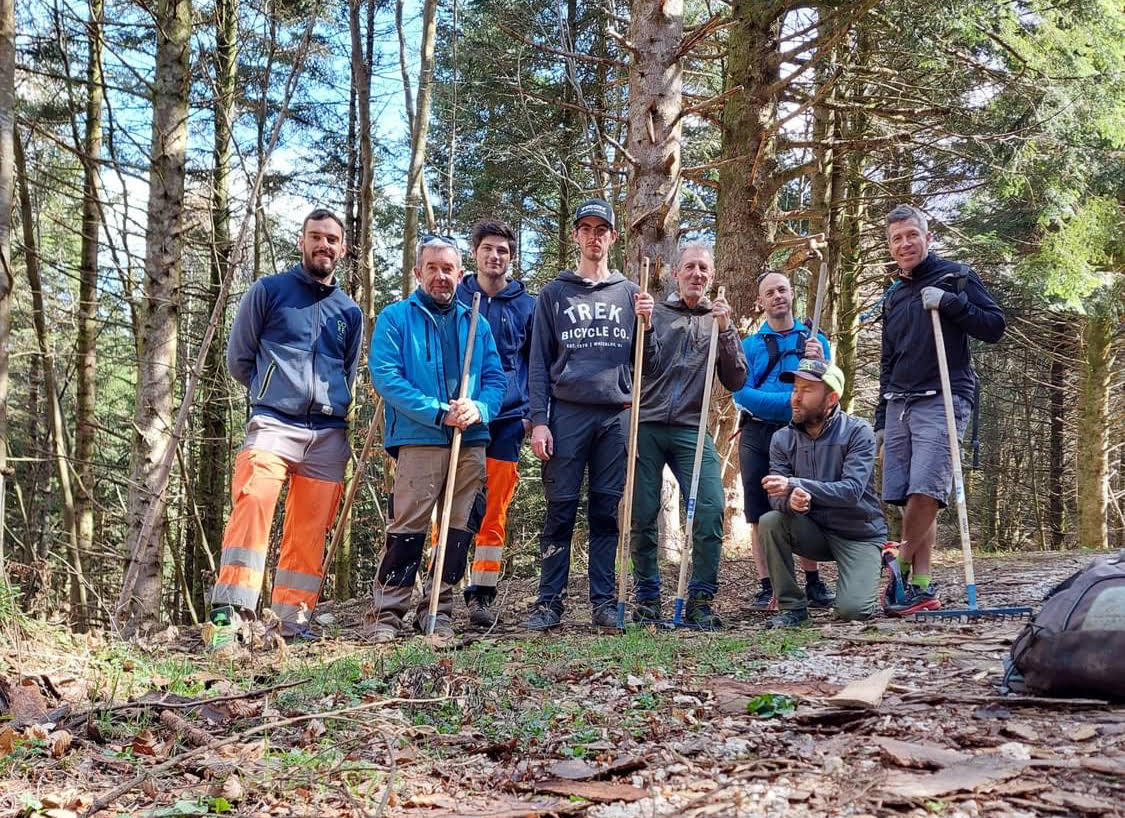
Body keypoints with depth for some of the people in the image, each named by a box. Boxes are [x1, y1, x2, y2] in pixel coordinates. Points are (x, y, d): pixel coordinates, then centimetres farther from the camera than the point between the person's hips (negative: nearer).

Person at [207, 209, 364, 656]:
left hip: (329, 435, 4)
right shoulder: (268, 291, 8)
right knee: (252, 507, -23)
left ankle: (293, 622, 9)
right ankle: (226, 617, -25)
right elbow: (238, 359, 10)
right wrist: (274, 393, 12)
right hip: (274, 424, -4)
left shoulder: (350, 312, 18)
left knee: (310, 534, 2)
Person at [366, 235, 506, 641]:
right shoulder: (396, 317, 4)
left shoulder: (476, 323, 17)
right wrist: (439, 412, -15)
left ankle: (438, 610, 16)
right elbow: (385, 376, -7)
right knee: (407, 530, -9)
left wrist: (479, 408, -11)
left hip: (471, 444, 5)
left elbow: (496, 378, 12)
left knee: (459, 531, 6)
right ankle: (387, 612, 1)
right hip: (419, 440, -4)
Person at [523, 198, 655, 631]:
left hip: (616, 415, 2)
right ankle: (549, 601, 5)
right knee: (560, 511, -2)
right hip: (567, 413, -1)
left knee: (607, 512, 4)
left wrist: (646, 323, -5)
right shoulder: (554, 294, 10)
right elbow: (539, 363, 5)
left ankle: (604, 602, 9)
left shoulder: (630, 294, 15)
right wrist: (539, 420, -4)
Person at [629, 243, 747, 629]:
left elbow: (736, 381, 6)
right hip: (646, 426, -1)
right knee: (642, 517, 0)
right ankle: (647, 599, 13)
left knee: (710, 510, -13)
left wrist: (725, 331, -3)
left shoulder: (719, 321, 15)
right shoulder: (655, 313, 10)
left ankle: (700, 600, -2)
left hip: (691, 430, 1)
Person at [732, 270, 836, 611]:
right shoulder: (749, 345, 10)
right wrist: (791, 400, -14)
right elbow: (741, 394, -5)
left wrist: (821, 363, -14)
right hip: (757, 434, 0)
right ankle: (767, 586, 7)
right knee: (759, 513, 0)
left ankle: (814, 582, 6)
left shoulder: (815, 340, 13)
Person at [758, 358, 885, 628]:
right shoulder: (782, 439, -2)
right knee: (770, 522, -25)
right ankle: (792, 606, -10)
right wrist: (790, 501, -36)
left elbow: (852, 490, -26)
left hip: (859, 535, -4)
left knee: (852, 610, -23)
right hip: (815, 532, 4)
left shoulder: (858, 432, -14)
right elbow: (777, 496, -10)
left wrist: (795, 485, -35)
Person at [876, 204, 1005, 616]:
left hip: (942, 401, -6)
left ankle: (900, 573, -7)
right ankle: (921, 589, 1)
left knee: (924, 492, -18)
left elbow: (994, 326, -2)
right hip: (899, 405, 6)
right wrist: (881, 420, 21)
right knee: (908, 499, -1)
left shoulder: (955, 276, 5)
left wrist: (949, 302, -14)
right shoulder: (894, 297, 22)